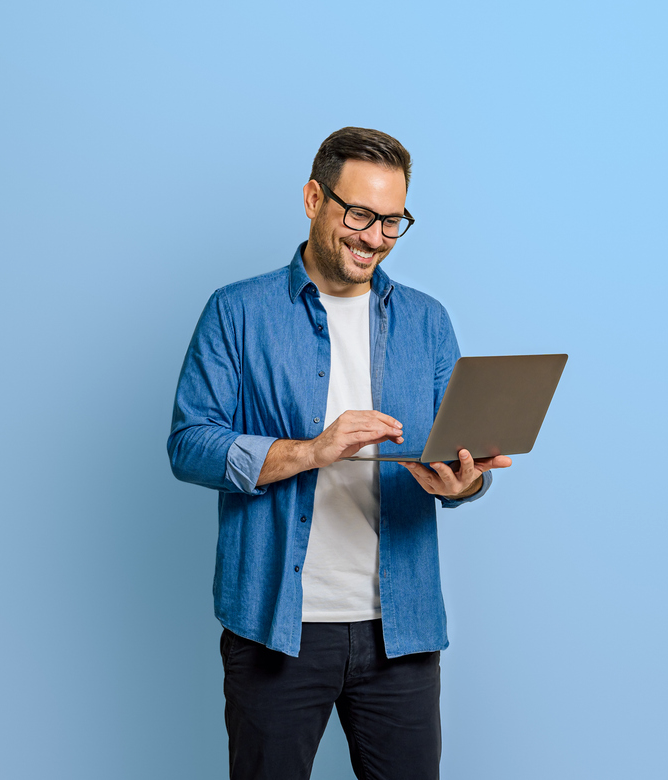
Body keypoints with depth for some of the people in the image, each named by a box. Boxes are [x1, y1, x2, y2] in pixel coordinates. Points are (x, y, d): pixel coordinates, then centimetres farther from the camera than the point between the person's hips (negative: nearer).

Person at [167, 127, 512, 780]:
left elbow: (465, 454, 8)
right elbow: (189, 444, -7)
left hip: (400, 627, 3)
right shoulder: (238, 312, 1)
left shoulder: (426, 321, 10)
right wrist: (311, 451, -19)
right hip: (275, 625, -2)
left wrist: (462, 481, -16)